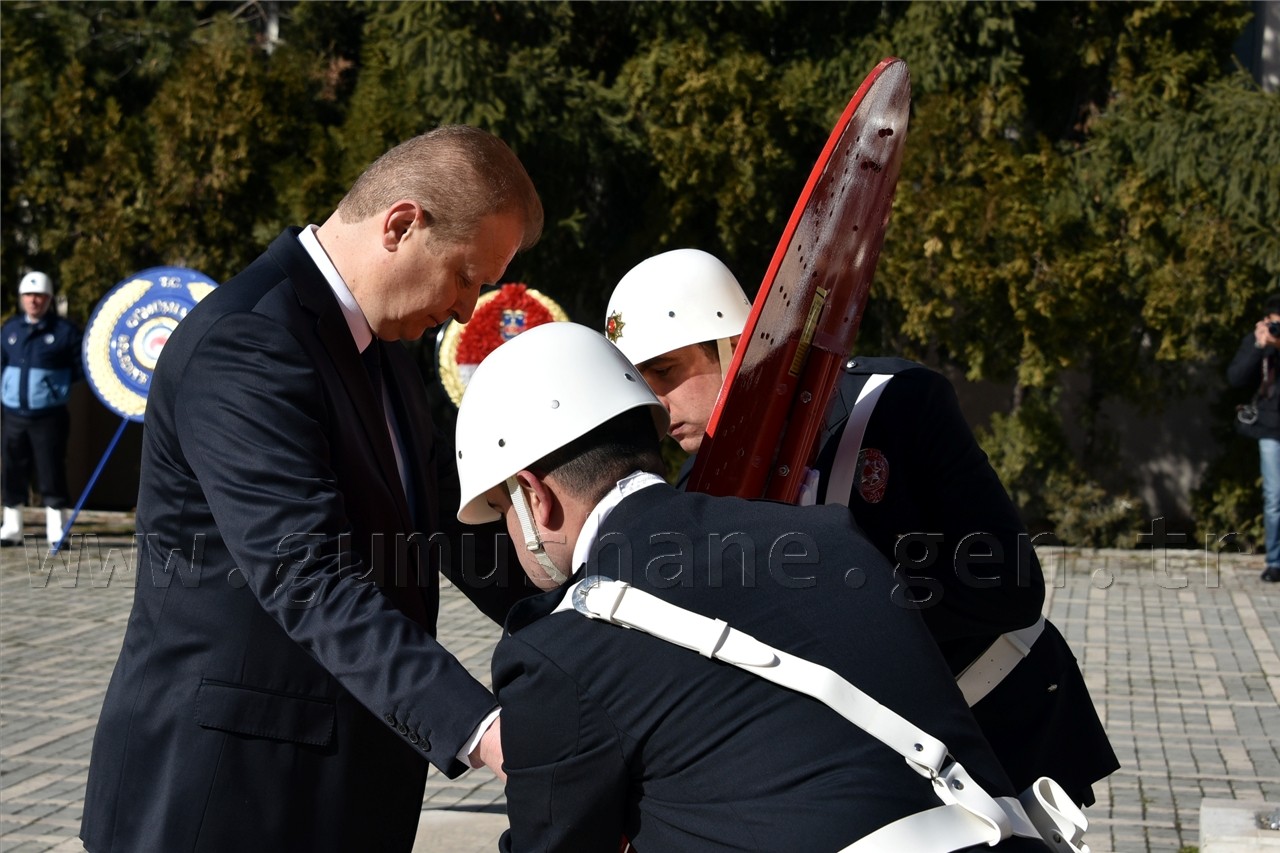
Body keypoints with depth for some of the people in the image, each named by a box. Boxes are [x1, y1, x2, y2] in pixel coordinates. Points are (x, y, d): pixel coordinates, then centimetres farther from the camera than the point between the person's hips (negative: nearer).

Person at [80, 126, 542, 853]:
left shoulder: (378, 348, 11)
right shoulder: (245, 344, -21)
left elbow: (444, 510, 15)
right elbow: (308, 580, -29)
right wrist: (474, 727, -36)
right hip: (227, 790, -9)